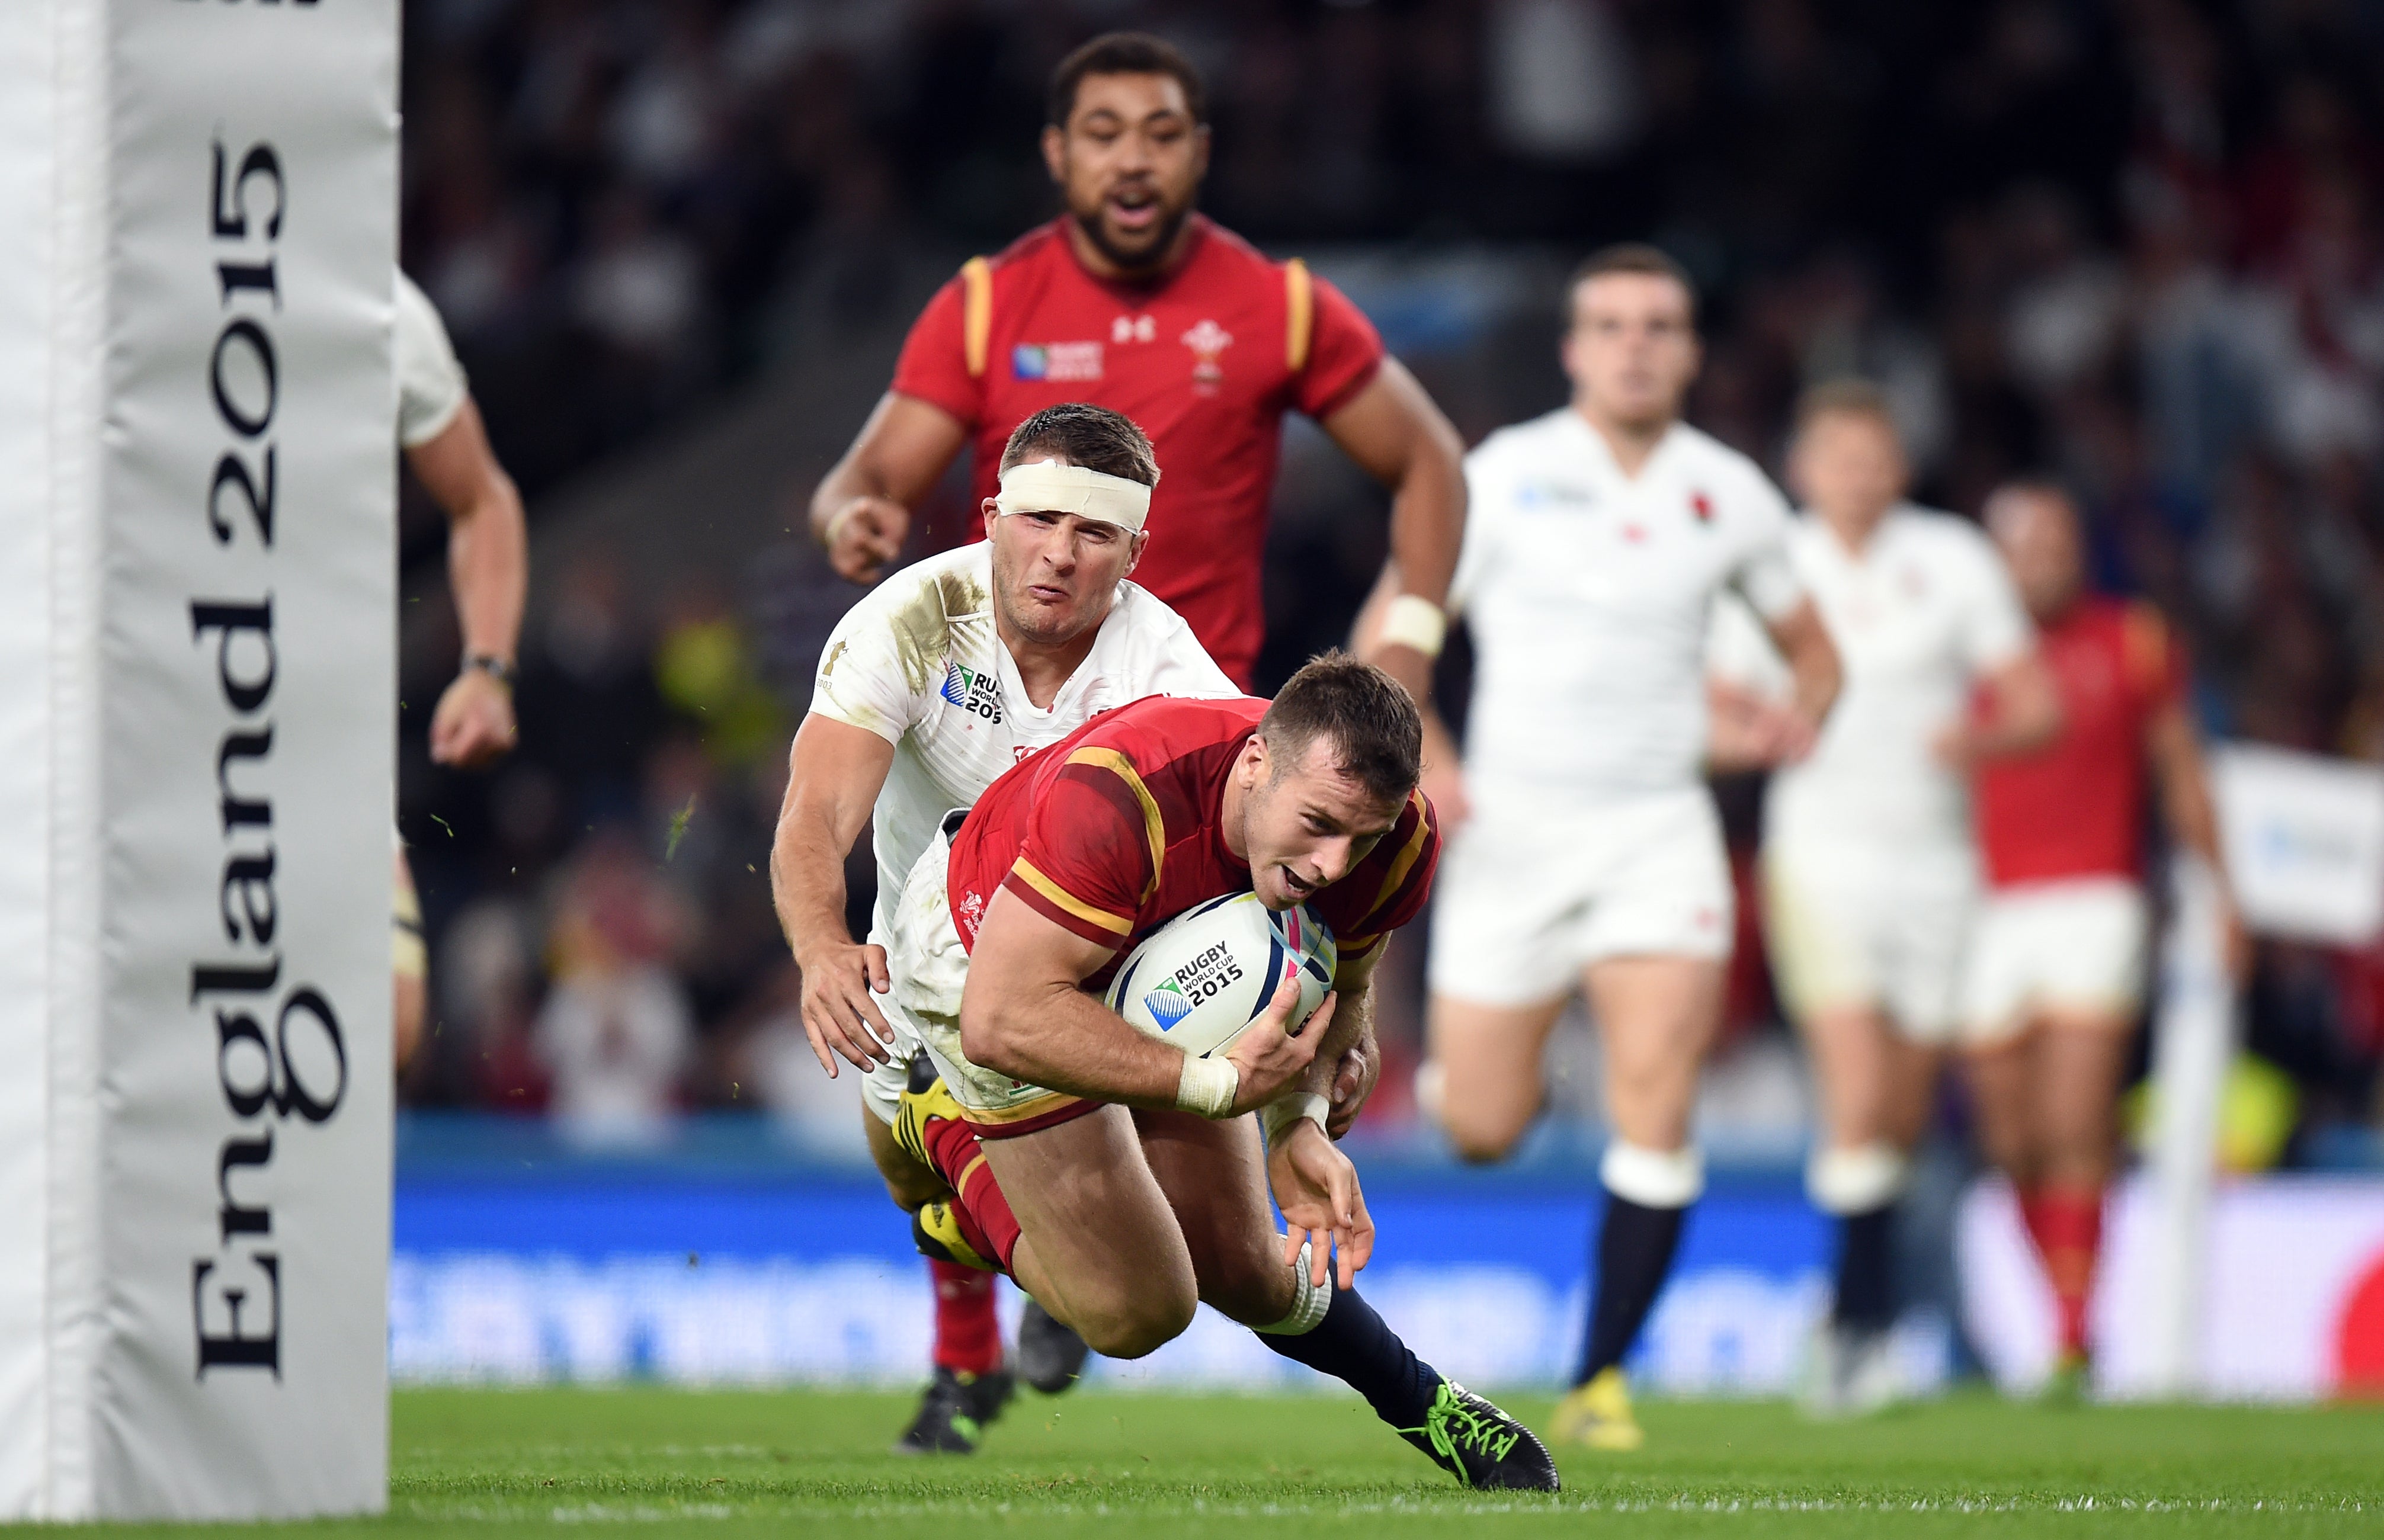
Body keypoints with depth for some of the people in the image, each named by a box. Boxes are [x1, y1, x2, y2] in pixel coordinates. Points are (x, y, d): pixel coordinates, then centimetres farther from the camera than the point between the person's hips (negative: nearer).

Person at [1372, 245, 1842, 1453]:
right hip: (1513, 821, -1)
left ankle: (1601, 1383, -8)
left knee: (1657, 1093, -18)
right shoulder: (1505, 477, -3)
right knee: (1480, 1132, 2)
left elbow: (1808, 644, 19)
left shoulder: (1729, 495, 4)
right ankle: (1454, 1065, 43)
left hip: (1658, 830, 1)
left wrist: (1804, 714, -4)